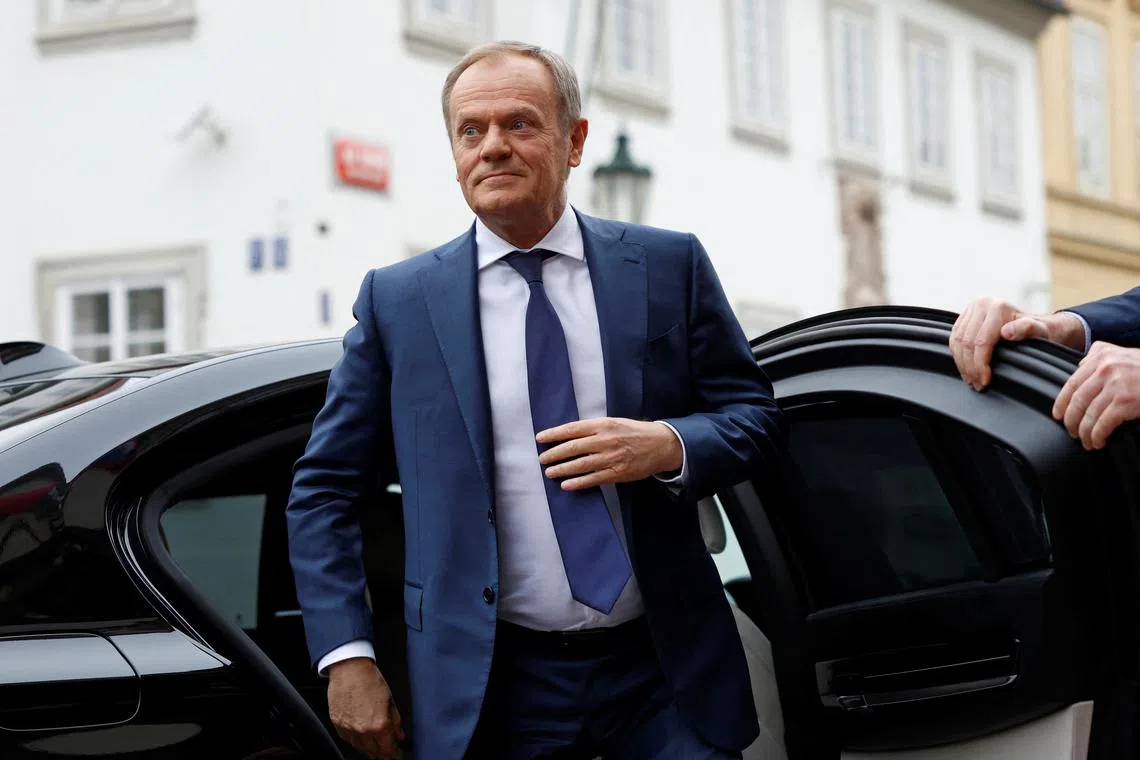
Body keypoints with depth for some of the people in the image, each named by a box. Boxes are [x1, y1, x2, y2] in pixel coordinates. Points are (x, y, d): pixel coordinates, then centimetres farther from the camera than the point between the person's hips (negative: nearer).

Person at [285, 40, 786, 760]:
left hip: (666, 674, 1)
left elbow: (759, 418, 7)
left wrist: (669, 445, -15)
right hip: (494, 691, 0)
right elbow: (323, 490, 5)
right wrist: (347, 657, -6)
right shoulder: (397, 300, 2)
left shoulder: (669, 266, 3)